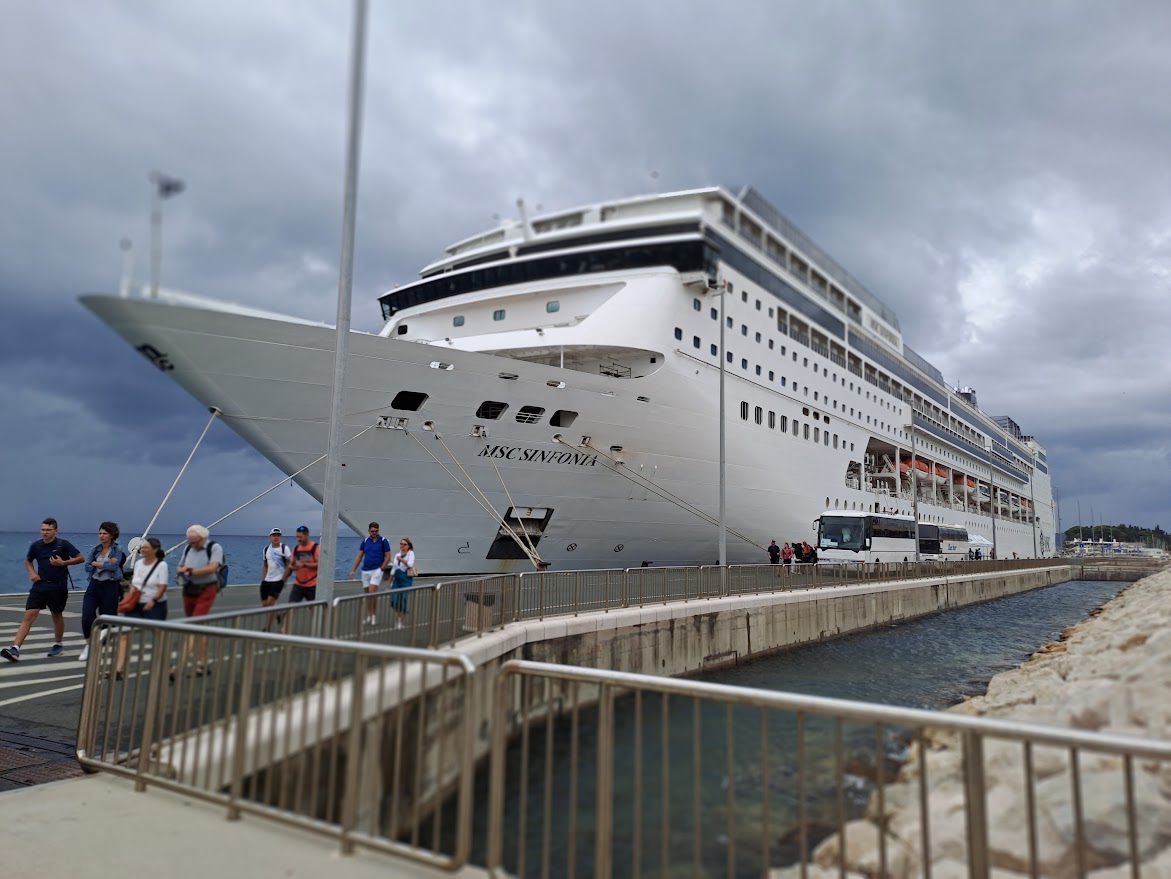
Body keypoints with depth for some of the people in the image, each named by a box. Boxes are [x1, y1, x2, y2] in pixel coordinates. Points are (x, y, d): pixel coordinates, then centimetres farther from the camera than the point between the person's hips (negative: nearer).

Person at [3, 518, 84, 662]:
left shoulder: (63, 544, -7)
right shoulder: (36, 545, 3)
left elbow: (81, 558, -3)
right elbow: (28, 561, 20)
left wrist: (63, 562, -16)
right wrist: (32, 572, 1)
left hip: (58, 587, -2)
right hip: (39, 586, 2)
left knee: (57, 616, 12)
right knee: (28, 616, -8)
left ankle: (58, 645, 30)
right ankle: (15, 649, -12)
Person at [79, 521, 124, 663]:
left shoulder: (117, 551, -5)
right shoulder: (95, 550, 8)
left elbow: (113, 566, -20)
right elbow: (87, 567, -3)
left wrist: (96, 563, -10)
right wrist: (106, 564, -15)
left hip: (110, 587, -4)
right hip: (94, 585, 4)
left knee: (107, 618, 4)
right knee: (87, 617, -7)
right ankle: (88, 645, 12)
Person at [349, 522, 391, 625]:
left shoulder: (383, 541, -3)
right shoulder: (365, 541, 8)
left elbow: (388, 557, -2)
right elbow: (359, 556, 10)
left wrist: (381, 569, -9)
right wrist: (353, 570, 4)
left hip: (376, 570, -4)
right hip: (365, 570, 4)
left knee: (372, 592, -16)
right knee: (367, 594, 8)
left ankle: (374, 615, -5)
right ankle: (368, 616, 17)